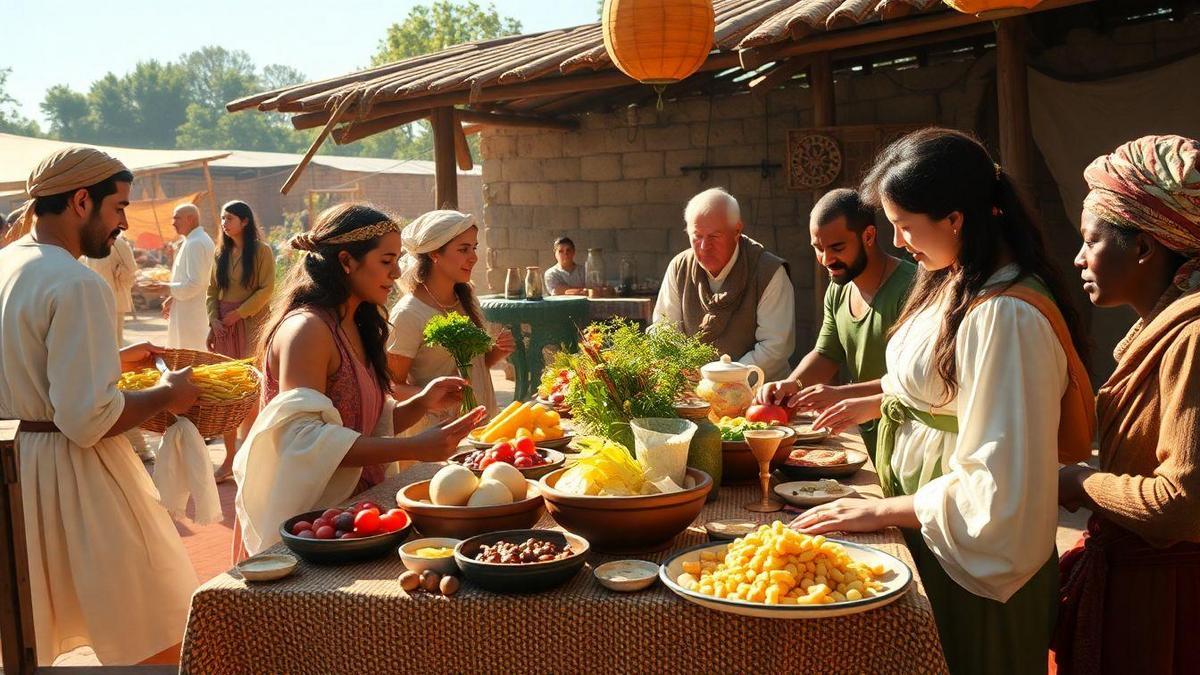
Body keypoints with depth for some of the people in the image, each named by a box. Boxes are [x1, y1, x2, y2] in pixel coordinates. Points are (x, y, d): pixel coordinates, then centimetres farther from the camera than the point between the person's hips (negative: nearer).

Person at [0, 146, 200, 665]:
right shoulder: (75, 284, -20)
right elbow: (88, 420, -25)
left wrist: (112, 359, 20)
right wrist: (166, 395, -11)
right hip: (72, 474, -9)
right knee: (157, 639, 3)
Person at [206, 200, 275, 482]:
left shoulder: (261, 251, -2)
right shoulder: (221, 254, 14)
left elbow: (266, 290, -9)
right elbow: (212, 292, 13)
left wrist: (239, 313, -13)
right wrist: (213, 320, -2)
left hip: (251, 323, -5)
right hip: (223, 326, 5)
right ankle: (229, 459, 6)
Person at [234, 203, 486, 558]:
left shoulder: (356, 328, 12)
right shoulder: (306, 329, -16)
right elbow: (302, 437, -27)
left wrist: (421, 403, -3)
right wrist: (413, 448, -30)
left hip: (350, 509, 8)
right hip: (306, 520, -8)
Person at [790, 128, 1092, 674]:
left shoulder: (1006, 315, -27)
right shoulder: (951, 284, 3)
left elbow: (999, 486, -29)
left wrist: (884, 511, -21)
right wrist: (877, 403, 11)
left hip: (970, 558, -8)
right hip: (923, 535, 8)